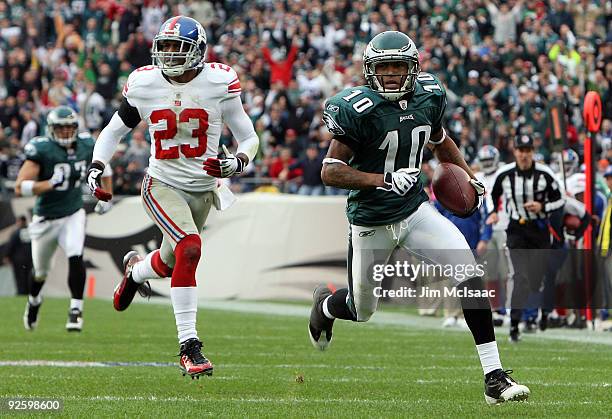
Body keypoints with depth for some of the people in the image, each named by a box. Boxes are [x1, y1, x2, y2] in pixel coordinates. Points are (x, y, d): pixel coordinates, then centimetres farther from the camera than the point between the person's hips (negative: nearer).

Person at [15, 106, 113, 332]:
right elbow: (20, 187, -25)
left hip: (73, 215, 2)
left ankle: (76, 309, -16)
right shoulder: (41, 150, -21)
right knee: (40, 270, 15)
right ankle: (33, 300, 46)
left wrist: (107, 196, 9)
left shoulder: (86, 145, -6)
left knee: (76, 258, -23)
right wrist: (52, 183, -34)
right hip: (46, 218, -2)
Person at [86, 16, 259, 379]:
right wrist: (97, 167, -4)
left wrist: (237, 162, -21)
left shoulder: (219, 83, -9)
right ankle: (189, 346, -23)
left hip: (203, 189, 2)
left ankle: (135, 270, 57)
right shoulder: (144, 84, -5)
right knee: (189, 248, -27)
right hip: (163, 185, -2)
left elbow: (249, 137, 0)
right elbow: (115, 130, 11)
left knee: (170, 264, 17)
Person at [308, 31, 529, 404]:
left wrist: (470, 177, 10)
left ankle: (494, 377, -15)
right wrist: (385, 180, -28)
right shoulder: (359, 110, -20)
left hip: (416, 210, 4)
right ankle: (325, 303, 53)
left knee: (468, 268, -18)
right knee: (363, 311, 12)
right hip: (371, 223, -4)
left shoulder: (429, 97, -1)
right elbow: (330, 172, -18)